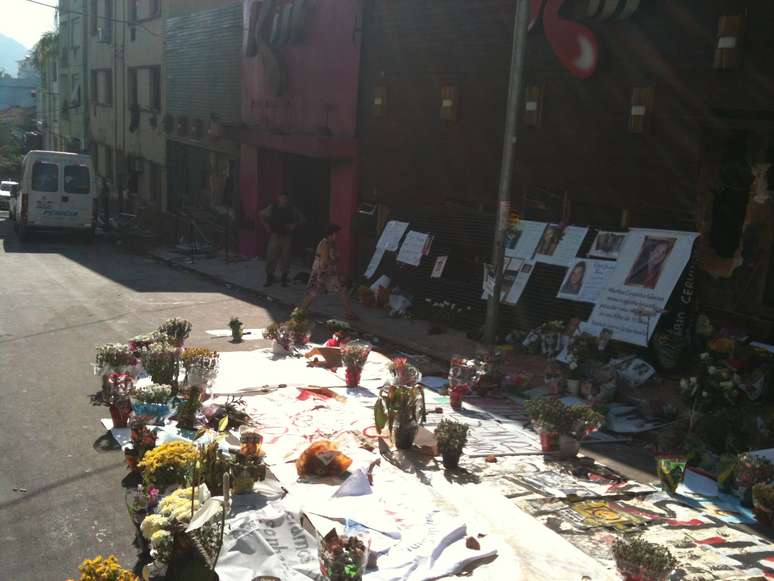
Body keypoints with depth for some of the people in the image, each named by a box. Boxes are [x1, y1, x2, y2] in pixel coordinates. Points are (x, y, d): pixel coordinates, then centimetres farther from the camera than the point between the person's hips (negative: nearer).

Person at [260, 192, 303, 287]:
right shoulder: (272, 208, 3)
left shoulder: (292, 210, 4)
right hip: (275, 235, -1)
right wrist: (267, 227, 3)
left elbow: (299, 219, 16)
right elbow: (262, 216, 13)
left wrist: (294, 225, 0)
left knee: (285, 258, 4)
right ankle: (269, 277, 5)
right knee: (271, 257, -3)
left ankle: (284, 278, 13)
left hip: (287, 237, 1)